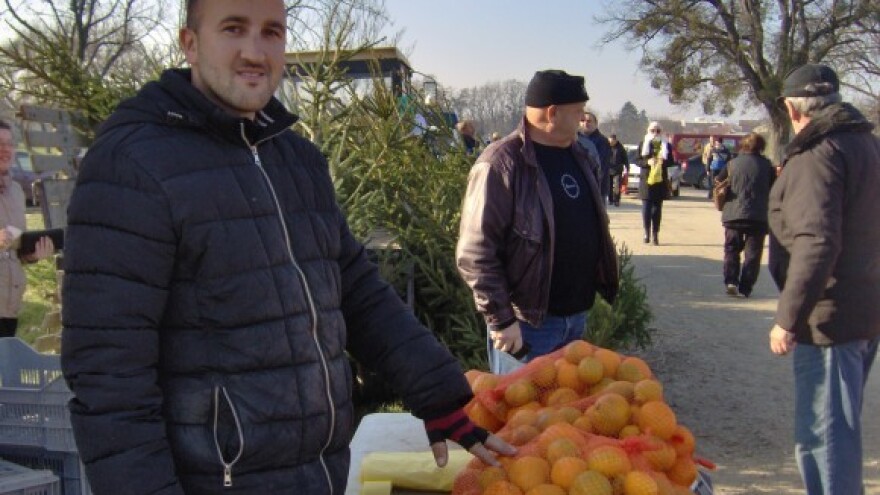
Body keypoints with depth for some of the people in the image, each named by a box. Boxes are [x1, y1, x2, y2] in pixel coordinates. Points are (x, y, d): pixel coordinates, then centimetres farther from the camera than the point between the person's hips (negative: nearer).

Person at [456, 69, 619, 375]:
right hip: (527, 323, -8)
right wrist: (501, 320, -21)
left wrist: (604, 284, 18)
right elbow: (475, 254, -20)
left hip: (577, 318, 8)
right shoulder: (501, 164, -18)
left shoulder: (577, 156, 9)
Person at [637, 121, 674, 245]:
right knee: (646, 207, -3)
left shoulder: (666, 145, 8)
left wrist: (663, 161, -16)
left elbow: (671, 162, 6)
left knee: (657, 208, 1)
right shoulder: (643, 144, 6)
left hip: (661, 180, 1)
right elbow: (638, 161, 2)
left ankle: (655, 234, 5)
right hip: (646, 180, 0)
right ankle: (647, 233, 8)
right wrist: (647, 162, -18)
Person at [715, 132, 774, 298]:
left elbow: (718, 182, 9)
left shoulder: (733, 163, 2)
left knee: (732, 249, 13)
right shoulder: (767, 165, 0)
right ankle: (745, 288, 1)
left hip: (733, 214, 1)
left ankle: (731, 281, -5)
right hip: (759, 216, -1)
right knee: (752, 253, 6)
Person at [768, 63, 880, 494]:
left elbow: (816, 244, -27)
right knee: (841, 424, 23)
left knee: (823, 434, -5)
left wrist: (789, 317, -24)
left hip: (828, 316, -10)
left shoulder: (817, 153, -17)